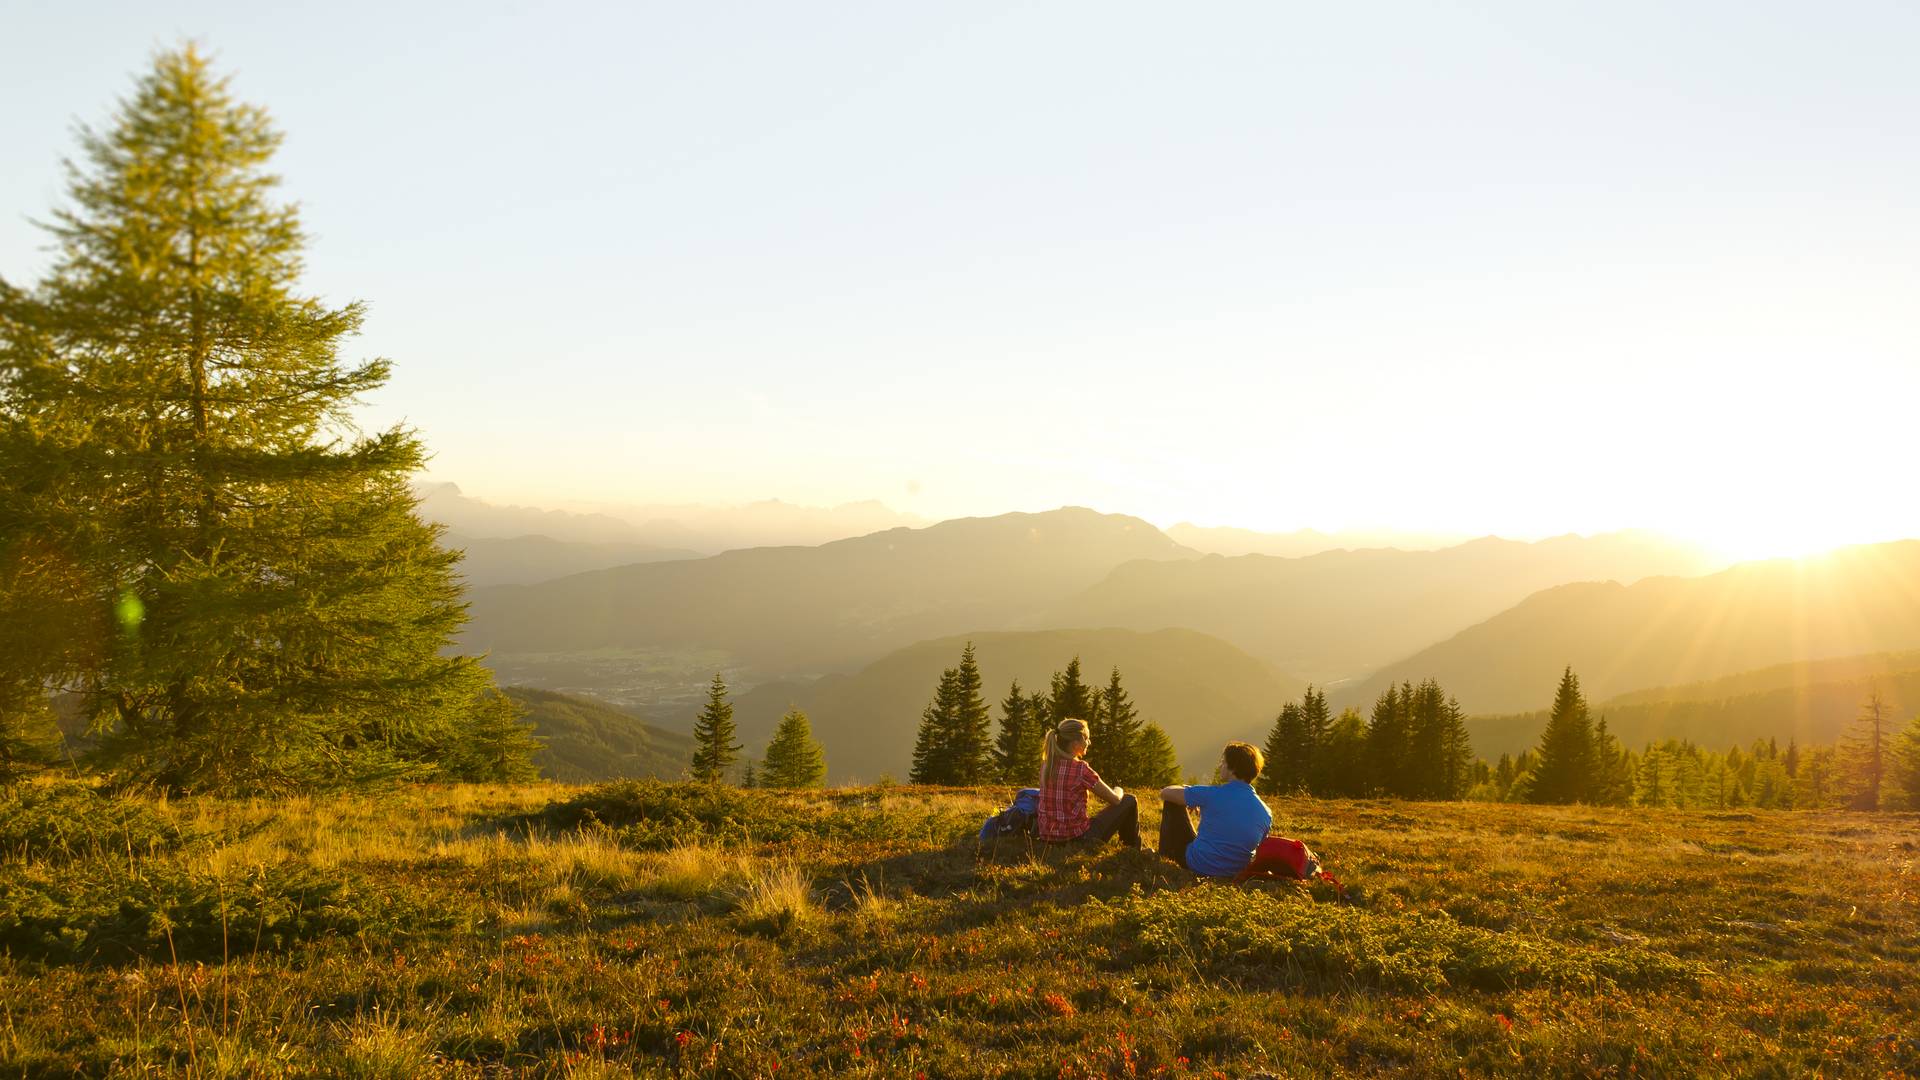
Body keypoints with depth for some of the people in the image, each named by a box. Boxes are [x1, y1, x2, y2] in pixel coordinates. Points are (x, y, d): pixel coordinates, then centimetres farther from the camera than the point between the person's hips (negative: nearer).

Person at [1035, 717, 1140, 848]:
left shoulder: (1046, 766, 2)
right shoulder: (1080, 769, -18)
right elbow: (1115, 799, -6)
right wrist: (1118, 791, 15)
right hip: (1077, 837, -7)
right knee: (1129, 801, 10)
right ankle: (1134, 850, 31)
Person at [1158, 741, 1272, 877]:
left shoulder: (1212, 794, -20)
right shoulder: (1266, 814, -9)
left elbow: (1165, 793, -7)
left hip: (1197, 865, -4)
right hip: (1236, 871, 4)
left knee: (1171, 803, 9)